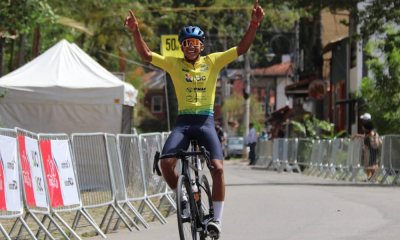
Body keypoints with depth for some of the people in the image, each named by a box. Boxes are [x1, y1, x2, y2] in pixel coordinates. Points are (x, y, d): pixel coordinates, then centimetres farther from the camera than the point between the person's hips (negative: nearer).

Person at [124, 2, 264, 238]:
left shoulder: (213, 61, 5)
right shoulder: (174, 64, 5)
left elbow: (241, 49, -3)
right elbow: (146, 54, -4)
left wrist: (254, 25, -16)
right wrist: (135, 31, -19)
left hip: (206, 122, 0)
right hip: (183, 122, 0)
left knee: (218, 167, -16)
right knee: (166, 162, -21)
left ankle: (217, 218, -5)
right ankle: (181, 199, 6)